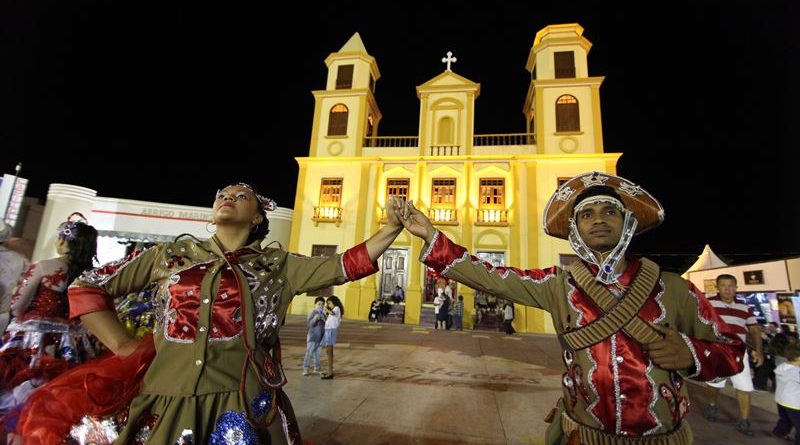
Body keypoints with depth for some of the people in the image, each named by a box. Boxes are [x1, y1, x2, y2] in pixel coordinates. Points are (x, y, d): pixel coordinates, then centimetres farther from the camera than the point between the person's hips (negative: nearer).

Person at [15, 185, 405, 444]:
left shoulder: (277, 266, 1)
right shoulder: (173, 255, 5)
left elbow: (344, 266, -6)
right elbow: (86, 287, 11)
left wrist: (394, 227, -12)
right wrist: (127, 349, 2)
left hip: (243, 408, -1)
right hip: (164, 406, 2)